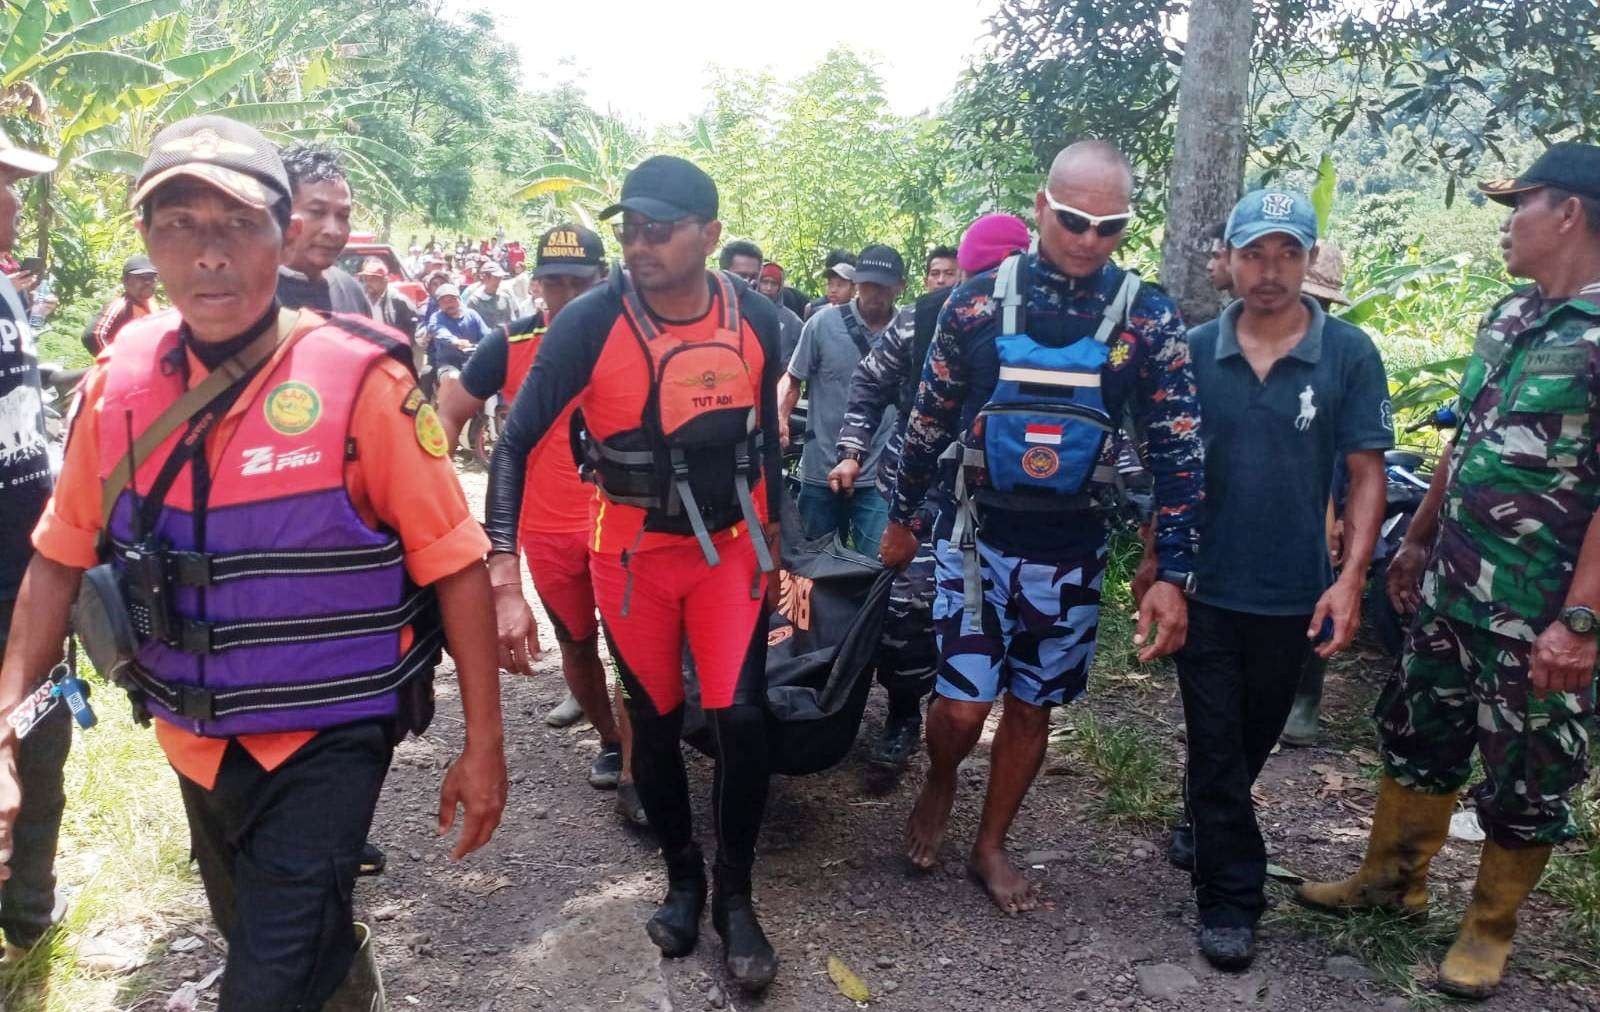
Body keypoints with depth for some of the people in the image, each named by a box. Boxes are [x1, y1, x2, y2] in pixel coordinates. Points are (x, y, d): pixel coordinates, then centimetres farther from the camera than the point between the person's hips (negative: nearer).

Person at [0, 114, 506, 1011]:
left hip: (328, 740, -5)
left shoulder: (361, 380, -18)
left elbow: (455, 565, -15)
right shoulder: (117, 384, -5)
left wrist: (484, 744, -14)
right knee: (252, 934, 26)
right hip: (194, 740, 5)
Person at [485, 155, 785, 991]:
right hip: (632, 553, -1)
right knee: (656, 723, 10)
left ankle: (735, 897, 14)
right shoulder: (591, 321, -19)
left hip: (730, 545, 1)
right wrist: (502, 566, -28)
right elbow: (517, 441, -18)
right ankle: (682, 878, 34)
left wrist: (776, 540, 12)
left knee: (740, 718, -8)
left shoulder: (755, 317, -9)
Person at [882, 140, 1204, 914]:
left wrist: (1173, 576, -9)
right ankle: (938, 783, 29)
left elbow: (1177, 451, -4)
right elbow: (929, 418, 4)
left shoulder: (1149, 318, -6)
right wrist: (900, 519, 11)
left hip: (1072, 551, 1)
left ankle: (991, 846, 32)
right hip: (979, 536, -1)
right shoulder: (980, 300, -6)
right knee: (962, 705, -5)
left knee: (1032, 705, 12)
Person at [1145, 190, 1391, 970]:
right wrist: (1153, 557, 1)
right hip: (1205, 587, 0)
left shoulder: (1349, 355, -5)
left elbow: (1367, 473, -4)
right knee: (1214, 745, 4)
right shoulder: (1193, 351, -1)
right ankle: (1231, 899, 16)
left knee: (1256, 737, 18)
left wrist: (1350, 578, -13)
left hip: (1294, 596, 0)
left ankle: (1204, 823, 44)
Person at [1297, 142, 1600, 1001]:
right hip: (1452, 588, 8)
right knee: (1418, 737, 19)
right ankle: (1391, 878, 37)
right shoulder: (1507, 318, 9)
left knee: (1525, 780, 10)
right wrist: (1417, 540, 19)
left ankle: (1489, 928, 28)